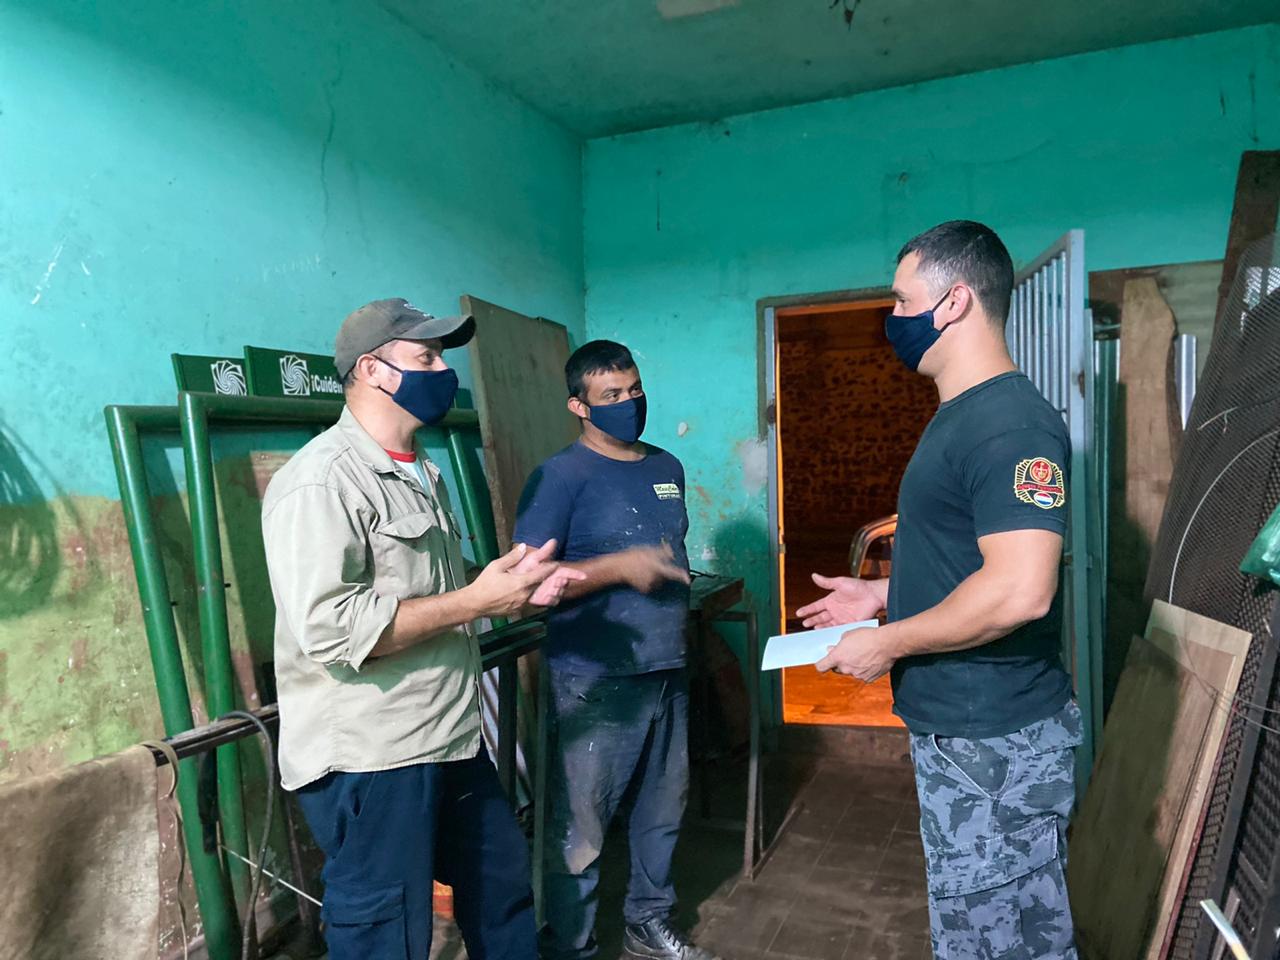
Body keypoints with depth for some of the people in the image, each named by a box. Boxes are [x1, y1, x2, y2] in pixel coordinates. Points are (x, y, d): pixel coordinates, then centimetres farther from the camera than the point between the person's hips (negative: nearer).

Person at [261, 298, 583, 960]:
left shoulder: (420, 473, 14)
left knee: (504, 882, 22)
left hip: (453, 742, 9)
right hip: (368, 762, -9)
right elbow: (330, 629, -28)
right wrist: (475, 601, -22)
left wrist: (513, 590, 7)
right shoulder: (321, 480, -17)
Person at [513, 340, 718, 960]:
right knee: (579, 828, 3)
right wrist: (618, 567, -22)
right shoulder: (560, 477, -12)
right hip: (595, 682, -6)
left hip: (667, 672, 7)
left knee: (661, 813, 19)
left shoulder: (667, 467, 10)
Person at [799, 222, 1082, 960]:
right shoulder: (962, 416, 11)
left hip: (996, 743, -10)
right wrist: (884, 592, 13)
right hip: (958, 730, 10)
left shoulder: (1011, 422, -21)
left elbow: (1020, 589, -30)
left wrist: (886, 644, -20)